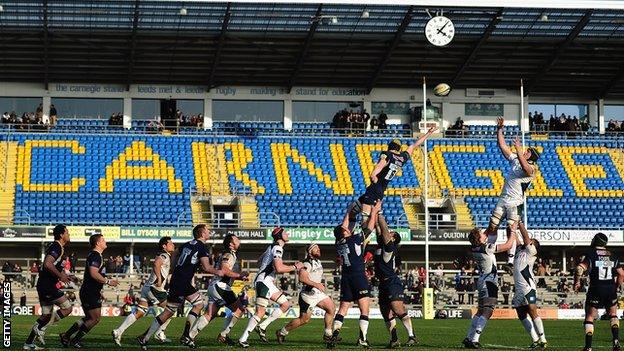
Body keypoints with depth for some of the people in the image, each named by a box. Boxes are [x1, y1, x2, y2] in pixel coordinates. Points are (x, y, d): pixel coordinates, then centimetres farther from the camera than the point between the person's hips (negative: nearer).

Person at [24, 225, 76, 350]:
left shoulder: (56, 247, 19)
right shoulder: (56, 247, -13)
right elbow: (48, 264, -27)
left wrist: (66, 276, 21)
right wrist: (61, 276, -19)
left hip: (43, 285, 10)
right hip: (47, 285, -10)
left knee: (47, 314, 13)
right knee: (67, 308, -8)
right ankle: (40, 328, -8)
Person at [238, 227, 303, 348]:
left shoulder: (272, 247, 17)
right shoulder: (277, 248, -13)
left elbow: (260, 260, 33)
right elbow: (279, 268, -24)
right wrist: (295, 267, -11)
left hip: (268, 282, 10)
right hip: (264, 280, -10)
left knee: (285, 304, 10)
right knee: (260, 312, -14)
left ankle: (262, 326, 6)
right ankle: (243, 339, -14)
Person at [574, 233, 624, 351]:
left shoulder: (591, 254, -3)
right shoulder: (613, 256, 10)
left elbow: (580, 269, -16)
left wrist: (577, 282, -3)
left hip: (596, 289, -3)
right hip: (611, 288, 3)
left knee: (589, 317, 7)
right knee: (613, 315, 22)